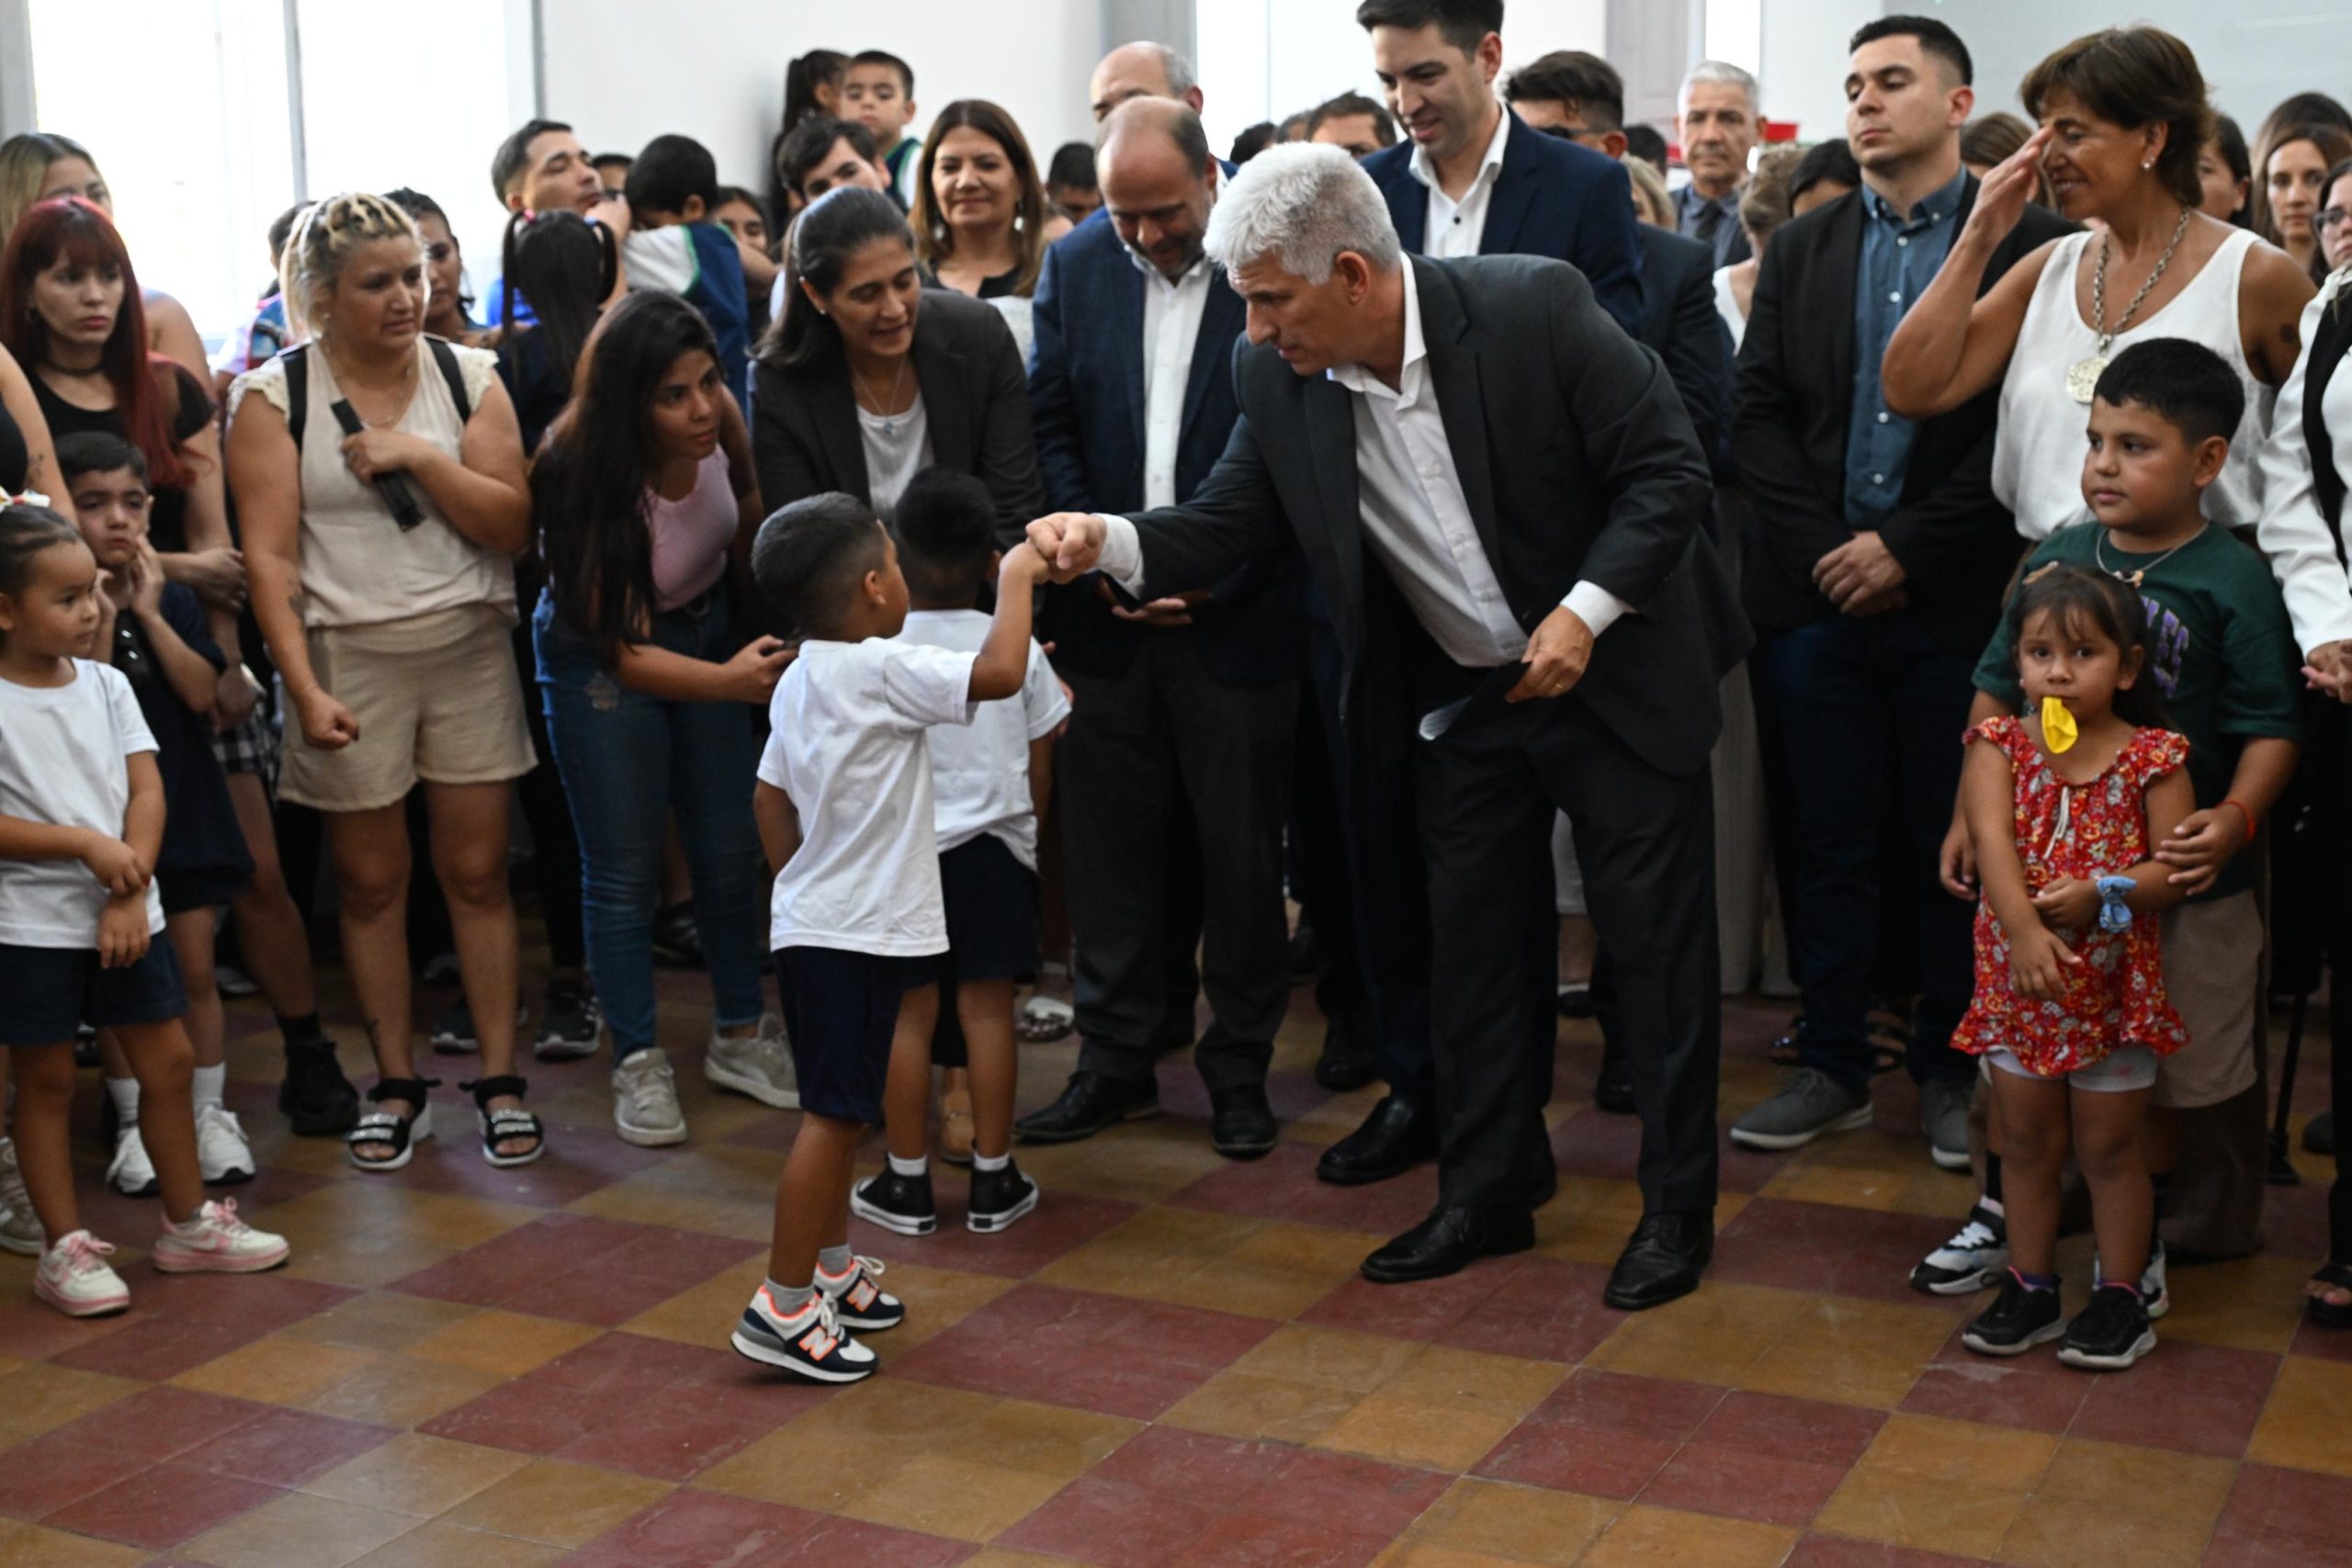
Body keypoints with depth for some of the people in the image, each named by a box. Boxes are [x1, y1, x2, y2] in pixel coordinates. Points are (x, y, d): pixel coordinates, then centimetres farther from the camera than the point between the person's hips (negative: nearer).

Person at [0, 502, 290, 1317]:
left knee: (169, 1060, 10)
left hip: (125, 913, 5)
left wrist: (130, 896, -11)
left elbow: (147, 791, 0)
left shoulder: (107, 684, 4)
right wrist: (85, 842, -21)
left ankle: (188, 1224, 25)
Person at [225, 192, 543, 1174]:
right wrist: (305, 689, -17)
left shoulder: (468, 378, 4)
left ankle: (500, 1081, 13)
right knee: (371, 880, 7)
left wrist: (418, 455, -15)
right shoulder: (273, 396, -2)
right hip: (347, 657, -1)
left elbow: (511, 525, -2)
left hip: (468, 650, 1)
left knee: (477, 871, 4)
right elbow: (271, 554, -8)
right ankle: (397, 1086, 20)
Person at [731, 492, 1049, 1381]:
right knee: (834, 1114, -5)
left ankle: (831, 1269, 31)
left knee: (843, 1107, 19)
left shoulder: (802, 677, 9)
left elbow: (770, 796, 16)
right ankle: (783, 1306, -1)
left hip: (814, 922, 10)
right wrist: (1016, 577, -15)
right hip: (853, 936, -10)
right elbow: (1000, 672, -29)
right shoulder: (882, 671, -19)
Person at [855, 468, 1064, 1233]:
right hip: (993, 847, 2)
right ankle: (993, 1182, 14)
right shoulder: (1016, 649, -3)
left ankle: (907, 1183, 13)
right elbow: (1038, 768, 5)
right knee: (987, 1007, 7)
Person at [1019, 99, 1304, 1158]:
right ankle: (1116, 1060, 22)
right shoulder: (1075, 266, 4)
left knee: (1241, 857, 6)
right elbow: (1049, 427, 6)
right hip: (1109, 620, 3)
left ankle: (1239, 1069, 21)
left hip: (1238, 619, -3)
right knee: (1112, 849, 8)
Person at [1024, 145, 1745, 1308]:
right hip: (1462, 699, 4)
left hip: (1617, 673, -4)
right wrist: (1110, 541, -23)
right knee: (1476, 947, 13)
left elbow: (1670, 468, -17)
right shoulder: (1277, 381, -10)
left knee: (1658, 939, 5)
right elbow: (1226, 526, -4)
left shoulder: (1533, 307, -23)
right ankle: (1488, 1190, 29)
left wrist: (1585, 610, -25)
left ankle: (1676, 1209, 19)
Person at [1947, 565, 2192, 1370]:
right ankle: (2029, 1288, 27)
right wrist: (2023, 928, -31)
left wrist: (2100, 895, -28)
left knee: (2108, 1146, 9)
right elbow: (1991, 838, -17)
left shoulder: (2152, 757, -7)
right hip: (2016, 977, 2)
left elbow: (2175, 868, -11)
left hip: (2114, 980, -2)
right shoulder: (2001, 746, -3)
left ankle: (2120, 1298, 21)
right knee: (2027, 1141, 14)